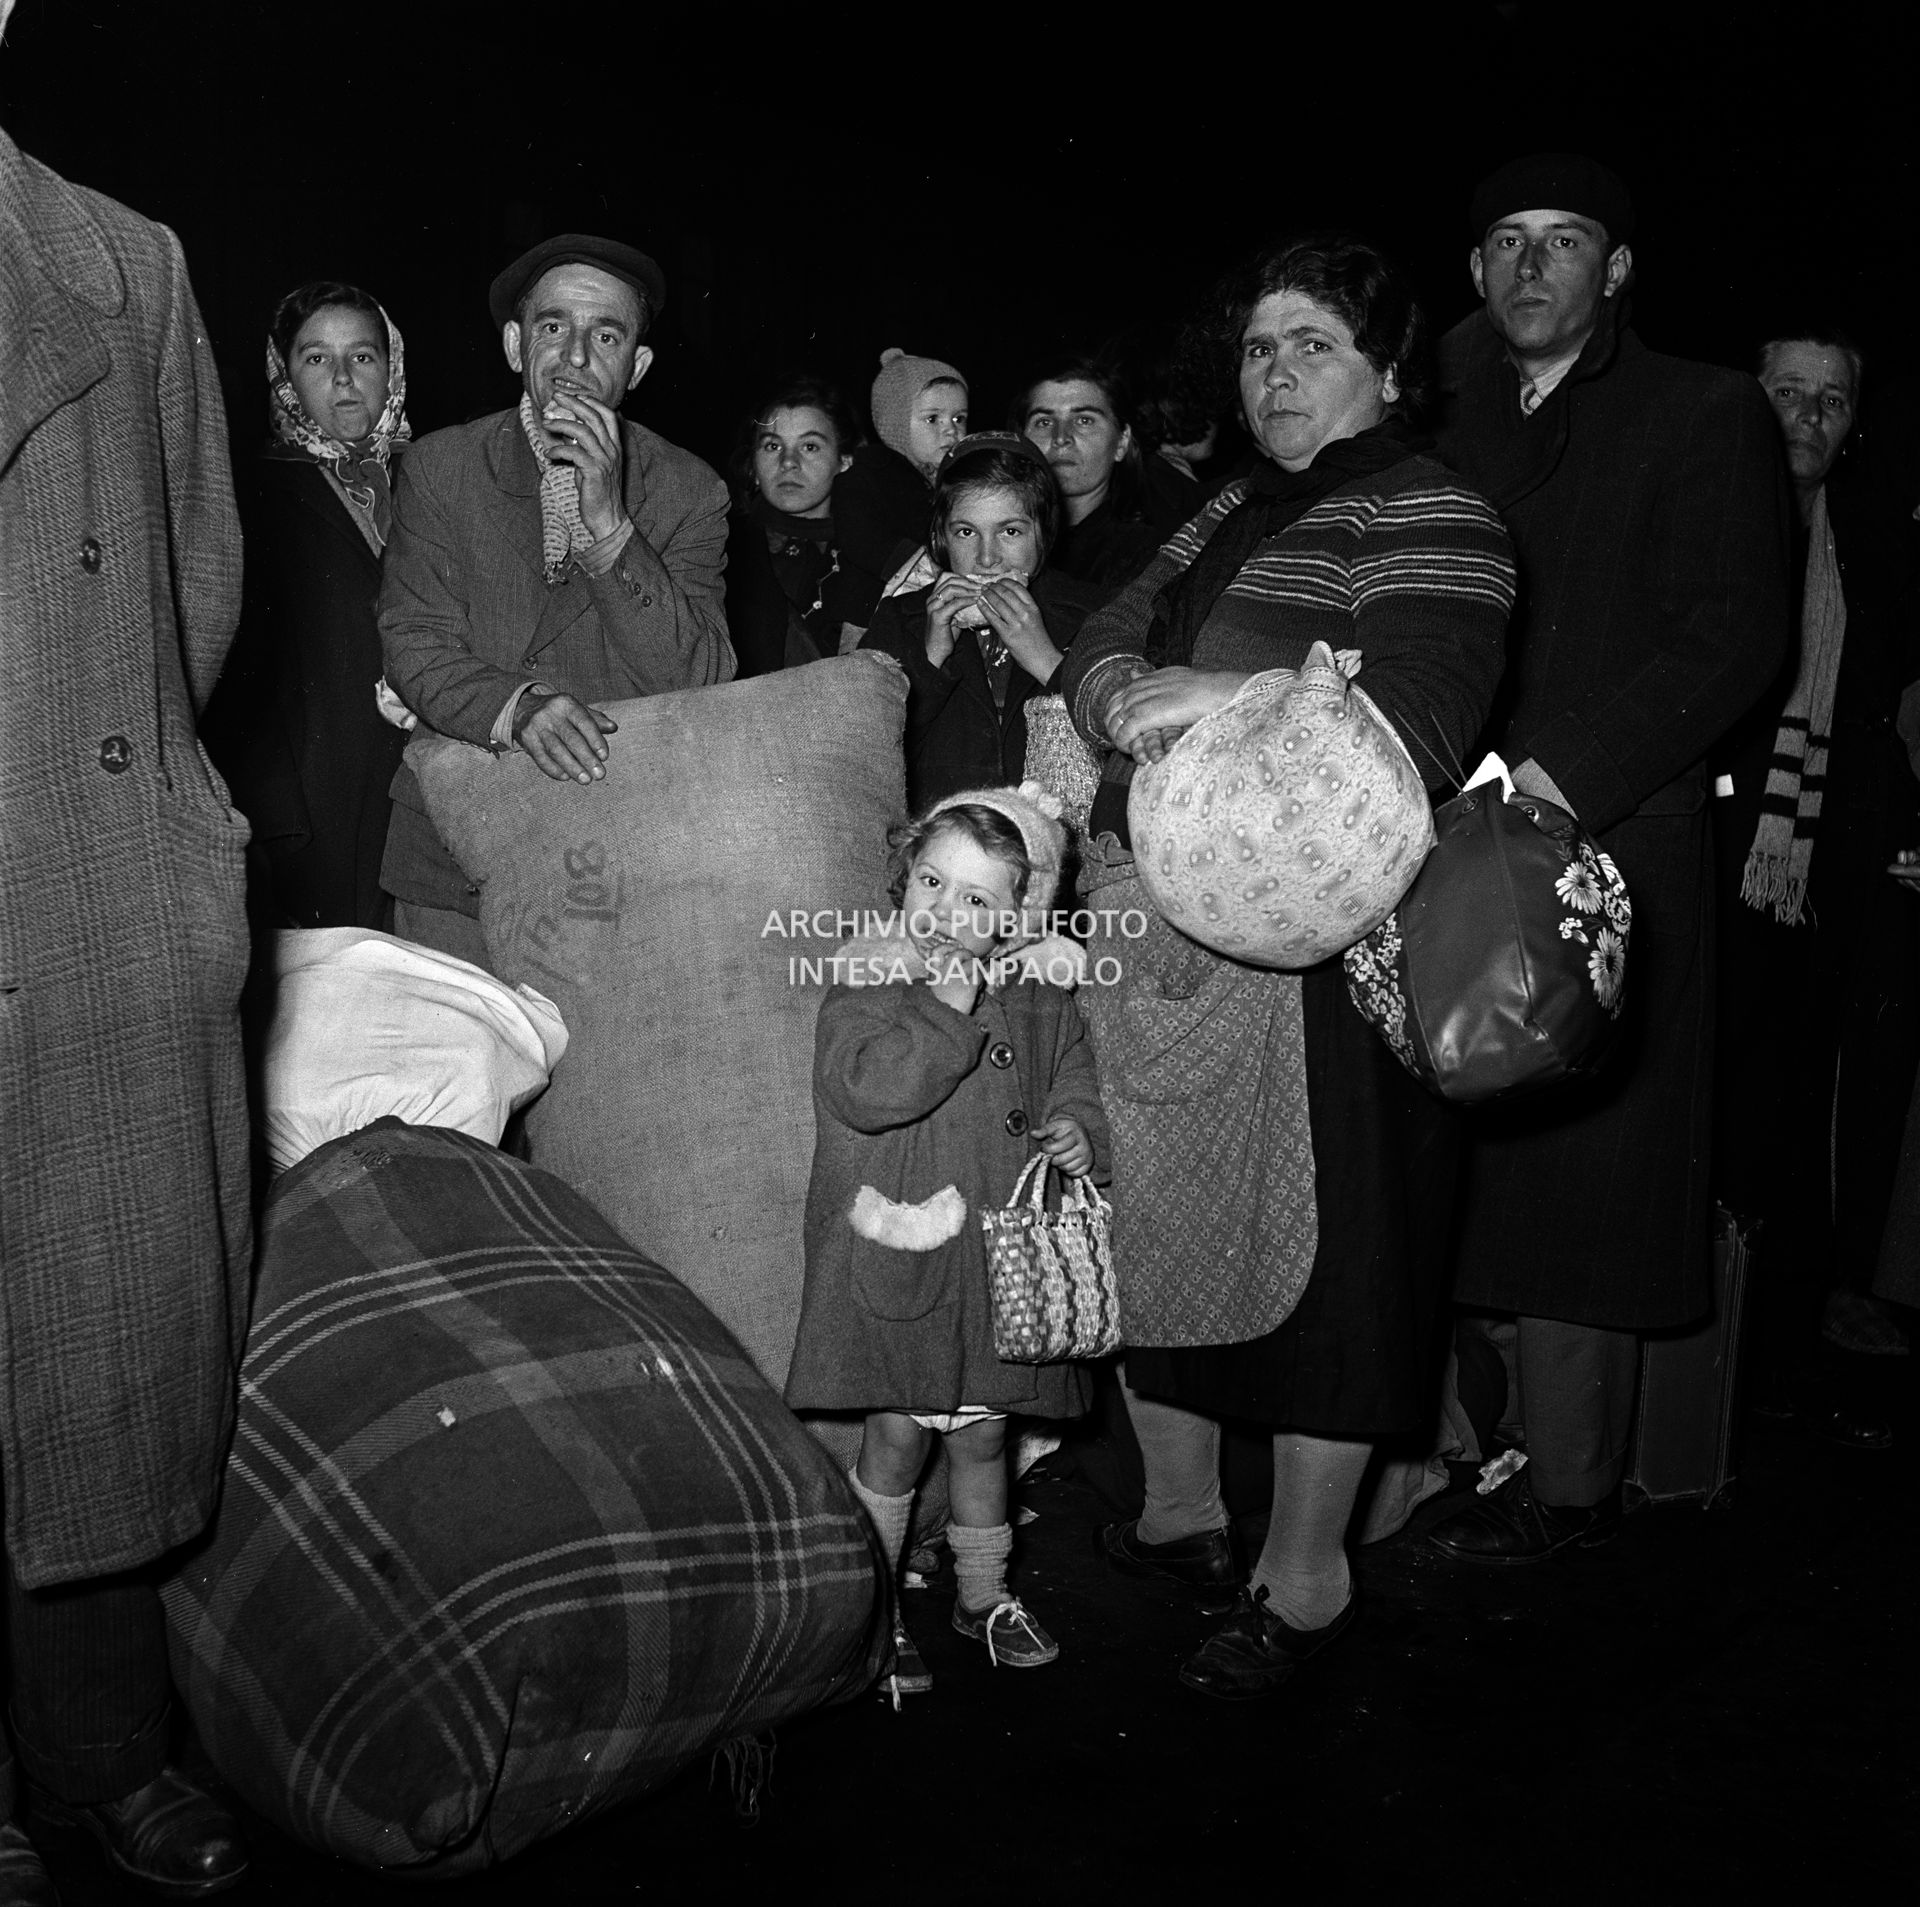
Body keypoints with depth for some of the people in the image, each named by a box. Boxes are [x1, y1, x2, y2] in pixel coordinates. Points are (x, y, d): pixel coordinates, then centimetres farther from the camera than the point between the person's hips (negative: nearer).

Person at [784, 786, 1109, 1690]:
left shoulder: (1040, 1003, 4)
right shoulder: (865, 989, -8)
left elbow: (1074, 1090, 15)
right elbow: (863, 1091, -25)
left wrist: (1080, 1136, -6)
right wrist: (946, 1008, -24)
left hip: (999, 1262, 3)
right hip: (895, 1261, -3)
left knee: (981, 1438, 16)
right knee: (895, 1437, 6)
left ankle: (984, 1595, 35)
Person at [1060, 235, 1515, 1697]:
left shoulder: (1428, 517, -5)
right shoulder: (1229, 517, 21)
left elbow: (1415, 717, -19)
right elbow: (1101, 645, 11)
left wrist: (1231, 698, -22)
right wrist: (1138, 702, -11)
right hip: (1155, 921, 8)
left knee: (1318, 1234, 0)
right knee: (1158, 1212, 13)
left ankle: (1306, 1573, 15)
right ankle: (1181, 1517, 30)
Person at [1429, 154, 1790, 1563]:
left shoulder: (1706, 416, 4)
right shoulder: (1451, 418, 19)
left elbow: (1734, 637, -8)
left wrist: (1556, 779, -17)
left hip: (1600, 852, -4)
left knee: (1570, 1180, -1)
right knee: (1451, 1173, 4)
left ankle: (1572, 1486, 12)